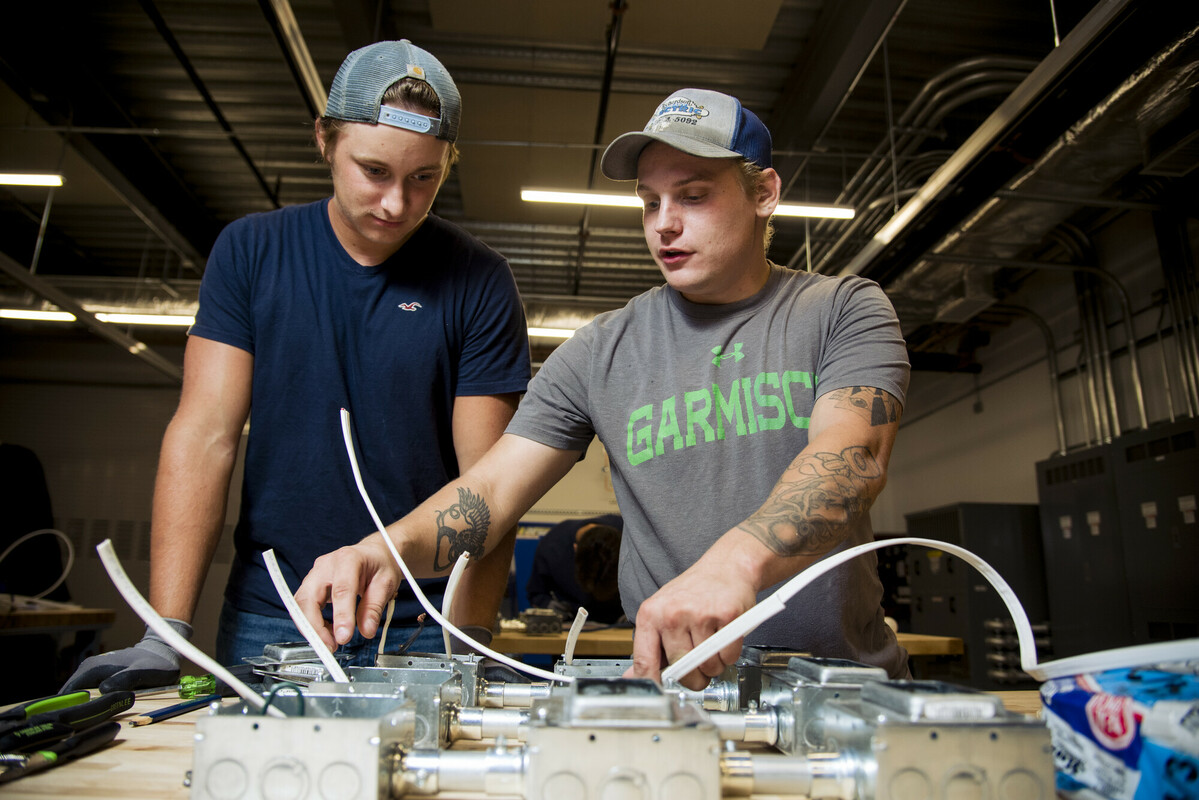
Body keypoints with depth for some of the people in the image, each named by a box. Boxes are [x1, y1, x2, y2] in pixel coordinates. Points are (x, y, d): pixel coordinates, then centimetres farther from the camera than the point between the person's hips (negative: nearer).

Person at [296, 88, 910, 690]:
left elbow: (854, 454, -17)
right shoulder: (601, 351, 5)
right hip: (668, 684, 0)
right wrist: (393, 544, -20)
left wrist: (737, 560, -36)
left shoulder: (846, 311, 1)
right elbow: (492, 488, 1)